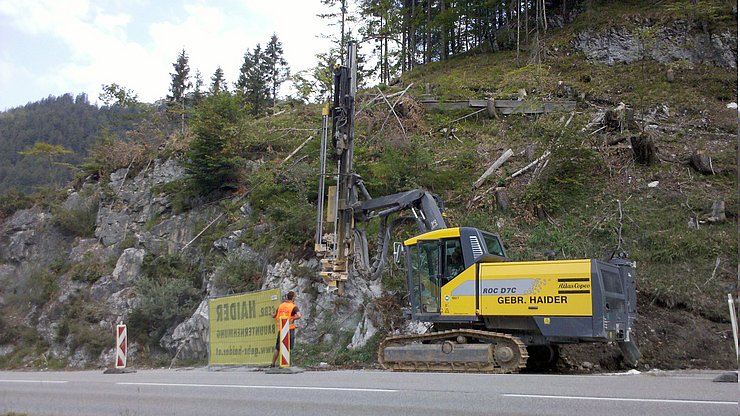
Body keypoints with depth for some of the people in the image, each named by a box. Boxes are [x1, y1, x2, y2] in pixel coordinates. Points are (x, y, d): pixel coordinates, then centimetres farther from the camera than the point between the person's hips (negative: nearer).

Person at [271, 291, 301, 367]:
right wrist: (293, 319, -8)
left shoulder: (281, 306, 10)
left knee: (277, 348, 14)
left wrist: (272, 314, 46)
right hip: (290, 329, -5)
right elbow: (299, 316, -25)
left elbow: (274, 316, 23)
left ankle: (273, 364, 19)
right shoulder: (294, 307, -7)